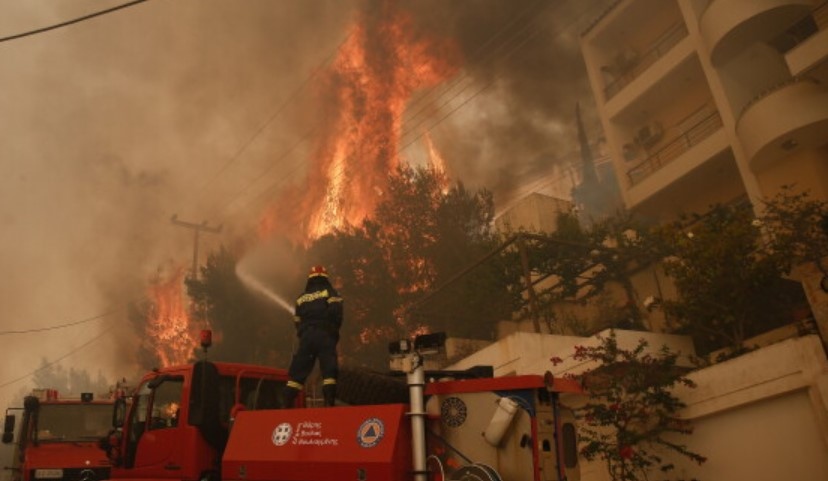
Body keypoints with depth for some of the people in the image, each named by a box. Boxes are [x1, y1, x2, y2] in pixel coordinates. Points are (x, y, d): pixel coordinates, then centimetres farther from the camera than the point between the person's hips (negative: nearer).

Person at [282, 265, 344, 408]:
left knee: (297, 371, 6)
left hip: (306, 336, 4)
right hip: (325, 335, -4)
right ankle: (329, 403, -20)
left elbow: (297, 321, 16)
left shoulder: (301, 298, 19)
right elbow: (336, 312, -8)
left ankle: (287, 404, 0)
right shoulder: (330, 292, 7)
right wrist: (334, 331, 3)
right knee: (329, 370, -7)